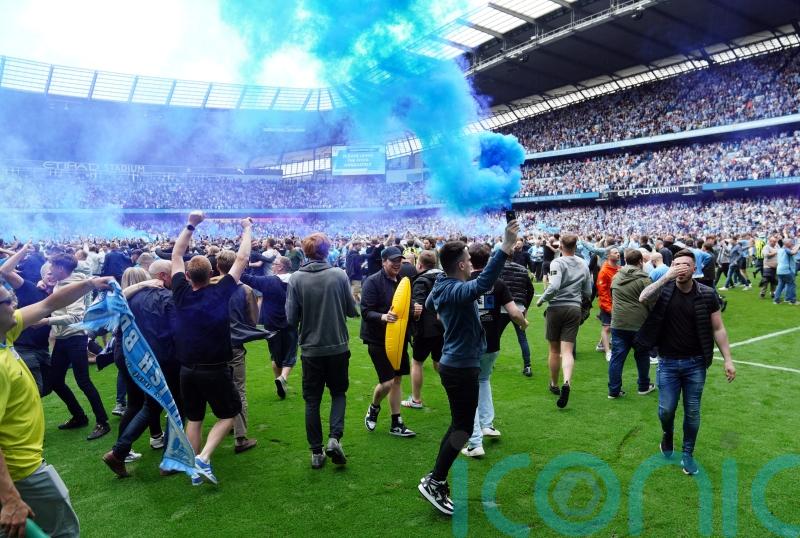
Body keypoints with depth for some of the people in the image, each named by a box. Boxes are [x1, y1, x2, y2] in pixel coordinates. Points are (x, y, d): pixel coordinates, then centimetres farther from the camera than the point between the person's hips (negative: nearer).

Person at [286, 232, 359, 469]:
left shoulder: (296, 278, -9)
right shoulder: (339, 274, -9)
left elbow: (291, 319, -8)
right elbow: (352, 311, -3)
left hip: (311, 349, 0)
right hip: (338, 346, 0)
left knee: (312, 400, 13)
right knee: (339, 392, 19)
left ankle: (316, 452, 18)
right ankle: (335, 437, 1)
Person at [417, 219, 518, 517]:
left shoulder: (442, 287, 6)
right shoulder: (457, 291, -23)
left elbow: (429, 304, 29)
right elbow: (483, 284, -44)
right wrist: (505, 248, -48)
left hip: (453, 364, 10)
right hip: (462, 367, -10)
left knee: (458, 424, 18)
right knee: (463, 427, 0)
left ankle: (436, 479, 26)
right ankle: (434, 482, 7)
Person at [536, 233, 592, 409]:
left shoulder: (557, 263, -10)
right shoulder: (583, 265, 7)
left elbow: (554, 287, -24)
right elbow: (588, 293, 11)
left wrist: (541, 300, -8)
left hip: (556, 307, -3)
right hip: (575, 309, 3)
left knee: (554, 350, 13)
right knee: (567, 351, -1)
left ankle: (554, 384, 27)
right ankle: (567, 383, -24)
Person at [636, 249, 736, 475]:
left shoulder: (707, 295, -6)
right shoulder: (665, 289, -6)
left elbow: (718, 329, -1)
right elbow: (643, 298, -27)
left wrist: (728, 360, -4)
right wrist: (667, 276, -31)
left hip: (695, 363, 0)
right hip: (668, 362, 0)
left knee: (692, 412, 9)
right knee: (666, 410, 5)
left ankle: (688, 453, 29)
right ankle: (667, 434, 39)